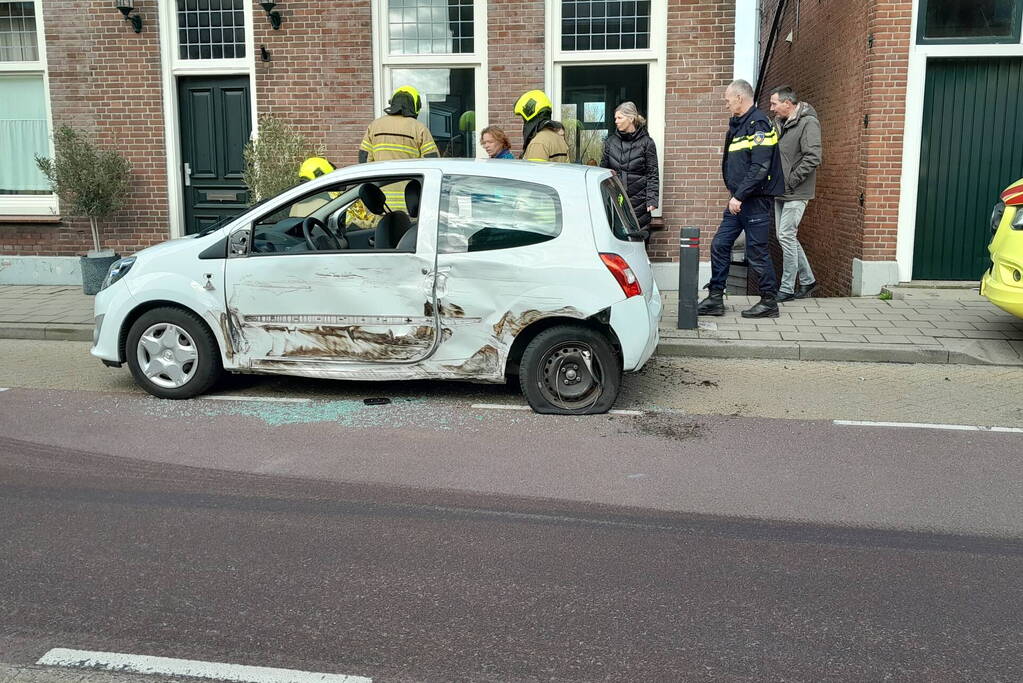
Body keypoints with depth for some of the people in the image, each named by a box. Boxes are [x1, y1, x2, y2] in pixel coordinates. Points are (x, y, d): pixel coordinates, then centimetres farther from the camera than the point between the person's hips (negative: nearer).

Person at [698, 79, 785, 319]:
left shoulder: (758, 124, -14)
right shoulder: (738, 124, 15)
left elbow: (760, 167, -22)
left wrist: (739, 196, -23)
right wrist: (736, 196, 13)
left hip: (756, 200, -9)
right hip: (739, 201, 9)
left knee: (757, 252, -2)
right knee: (719, 245, 7)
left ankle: (769, 302, 11)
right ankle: (715, 299, 14)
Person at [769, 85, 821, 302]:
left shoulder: (808, 123, -13)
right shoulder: (779, 122, 11)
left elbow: (813, 158, -21)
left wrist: (792, 180, -18)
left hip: (796, 193, -9)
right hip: (780, 192, 9)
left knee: (786, 236, -8)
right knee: (785, 236, 12)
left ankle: (787, 288, 2)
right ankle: (807, 280, 25)